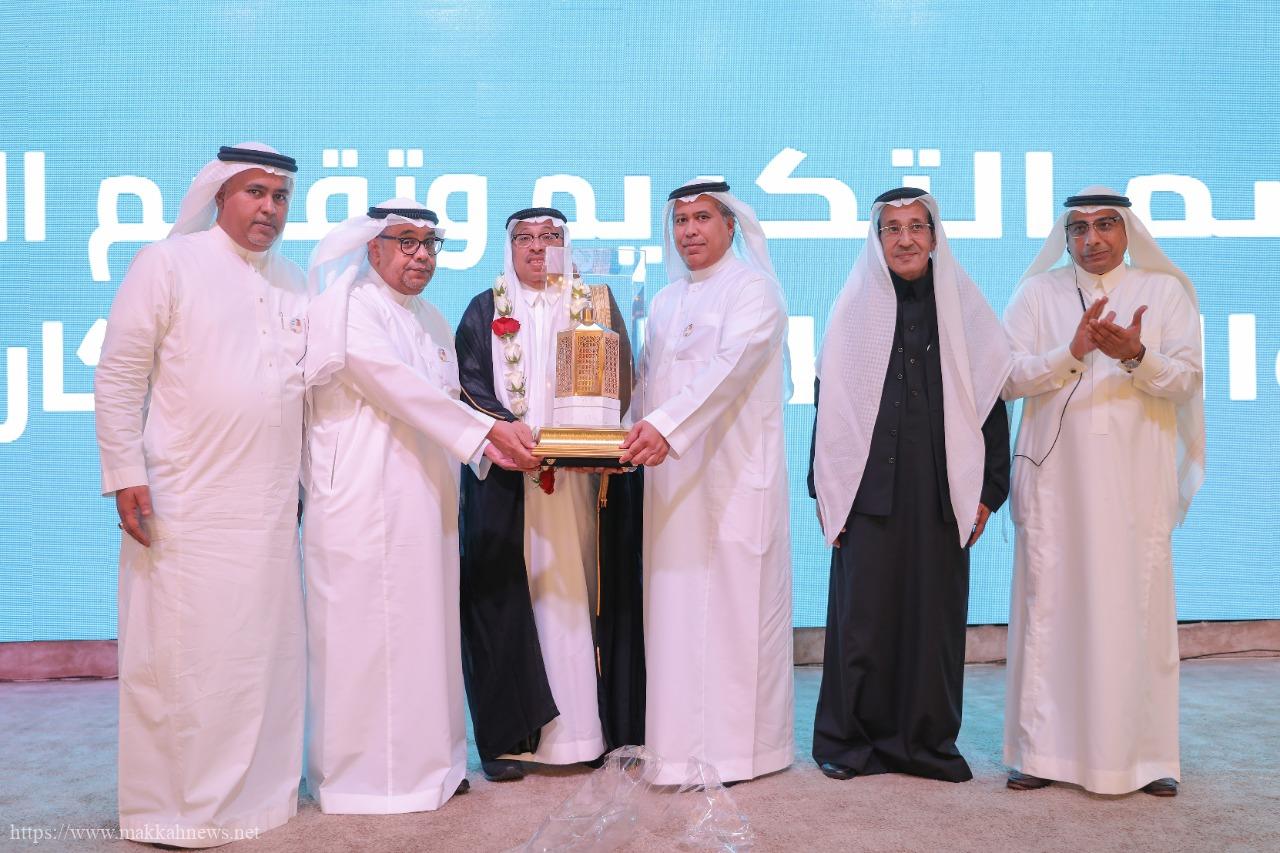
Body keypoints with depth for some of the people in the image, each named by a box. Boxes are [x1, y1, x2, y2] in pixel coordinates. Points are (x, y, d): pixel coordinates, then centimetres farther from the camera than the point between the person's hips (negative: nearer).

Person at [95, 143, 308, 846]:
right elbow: (117, 377, -4)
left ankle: (259, 792, 25)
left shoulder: (293, 283, 13)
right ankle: (171, 811, 16)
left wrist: (303, 482, 17)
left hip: (270, 508, 5)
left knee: (265, 650, 10)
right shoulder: (167, 264, -2)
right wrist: (126, 476, -10)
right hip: (184, 505, -5)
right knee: (179, 656, 1)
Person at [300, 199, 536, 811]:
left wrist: (491, 445, -2)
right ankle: (361, 774, 11)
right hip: (363, 502, -7)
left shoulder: (434, 323, 18)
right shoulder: (347, 306, -6)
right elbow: (398, 387, -16)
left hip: (426, 502, 8)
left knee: (424, 631, 12)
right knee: (365, 634, -1)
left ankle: (426, 759, 23)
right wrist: (488, 430, -17)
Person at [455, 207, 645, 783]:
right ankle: (507, 734, 3)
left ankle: (590, 725, 7)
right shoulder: (486, 311, 11)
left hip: (587, 474, 1)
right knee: (507, 596, -3)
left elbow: (621, 379, 6)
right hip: (504, 476, 0)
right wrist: (513, 430, -17)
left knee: (584, 590, 0)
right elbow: (469, 381, 0)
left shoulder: (597, 304, 12)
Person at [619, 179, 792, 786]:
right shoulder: (666, 301, 19)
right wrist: (636, 437, 0)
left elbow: (729, 366, -19)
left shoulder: (753, 288, -3)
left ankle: (737, 743, 7)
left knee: (734, 603, -3)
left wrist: (667, 426, -30)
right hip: (671, 475, 6)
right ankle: (681, 740, 15)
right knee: (675, 604, 6)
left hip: (735, 471, -6)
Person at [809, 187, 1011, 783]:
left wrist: (988, 490, 1)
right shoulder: (855, 308, 5)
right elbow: (828, 401, 4)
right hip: (868, 491, -1)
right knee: (862, 612, 2)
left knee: (935, 615, 6)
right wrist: (824, 489, -1)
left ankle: (928, 739, 21)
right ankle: (849, 737, 16)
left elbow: (990, 401, 6)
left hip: (941, 492, 1)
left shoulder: (963, 308, 7)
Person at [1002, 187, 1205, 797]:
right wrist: (1072, 352, -17)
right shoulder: (1037, 293, 7)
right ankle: (1044, 749, 9)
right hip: (1055, 475, 0)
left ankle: (1145, 753, 12)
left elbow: (1186, 380, 0)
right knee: (1050, 606, 0)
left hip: (1136, 478, 0)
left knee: (1137, 607, 0)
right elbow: (1009, 379, -1)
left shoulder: (1165, 291, 8)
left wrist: (1136, 357, -19)